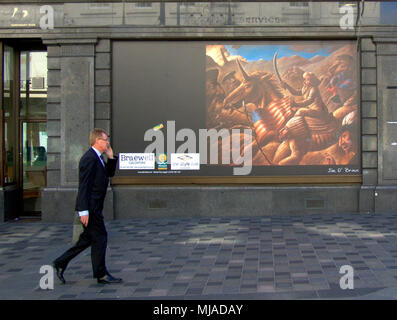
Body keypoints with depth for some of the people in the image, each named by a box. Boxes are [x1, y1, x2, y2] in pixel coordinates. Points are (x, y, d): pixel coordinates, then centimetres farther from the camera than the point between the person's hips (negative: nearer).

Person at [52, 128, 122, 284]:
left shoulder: (97, 158, 14)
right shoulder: (89, 158, -17)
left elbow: (109, 173, 25)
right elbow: (83, 186, -21)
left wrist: (111, 157, 8)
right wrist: (84, 211, -23)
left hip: (94, 207, 10)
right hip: (90, 207, -10)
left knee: (87, 238, 15)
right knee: (99, 238, -2)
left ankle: (60, 263, 20)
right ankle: (101, 274, 8)